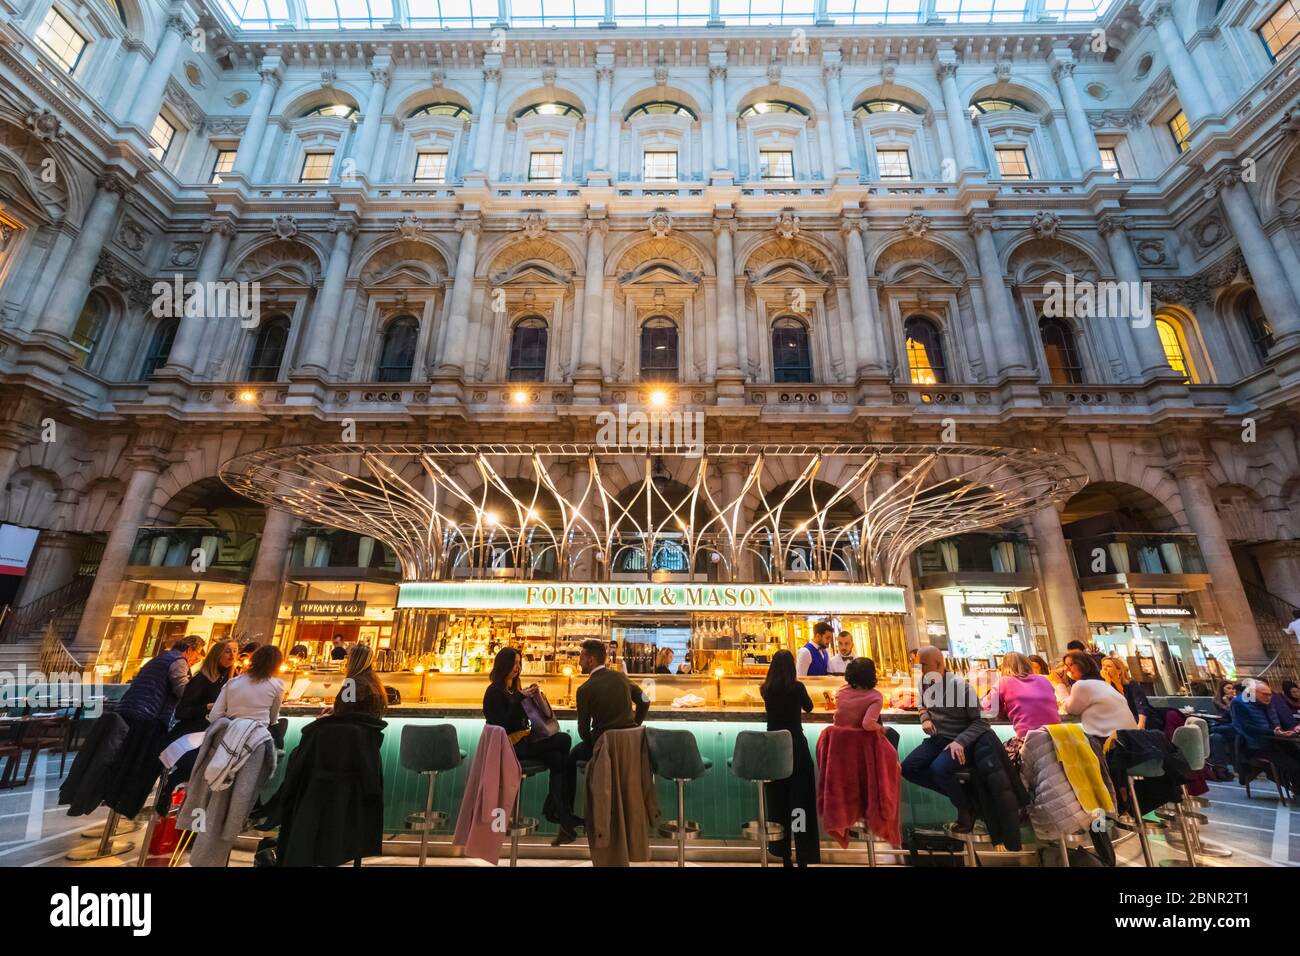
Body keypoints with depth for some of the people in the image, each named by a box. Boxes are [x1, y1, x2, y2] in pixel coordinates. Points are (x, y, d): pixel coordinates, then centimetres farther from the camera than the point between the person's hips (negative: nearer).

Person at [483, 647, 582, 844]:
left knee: (556, 758, -21)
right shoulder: (494, 692, -5)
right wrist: (521, 698, -21)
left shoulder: (514, 689, 18)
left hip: (523, 741, 7)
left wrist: (533, 698, 2)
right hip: (510, 745, -7)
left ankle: (563, 818, -20)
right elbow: (502, 724, -16)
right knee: (564, 740, -21)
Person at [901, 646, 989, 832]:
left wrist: (960, 741, -26)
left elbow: (981, 721, -14)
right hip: (936, 739, 6)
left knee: (939, 769, -32)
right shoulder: (926, 683, 2)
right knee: (908, 768, -12)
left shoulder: (960, 686, -17)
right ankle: (957, 793, 3)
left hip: (957, 742, -6)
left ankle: (965, 805, -1)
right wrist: (925, 719, -1)